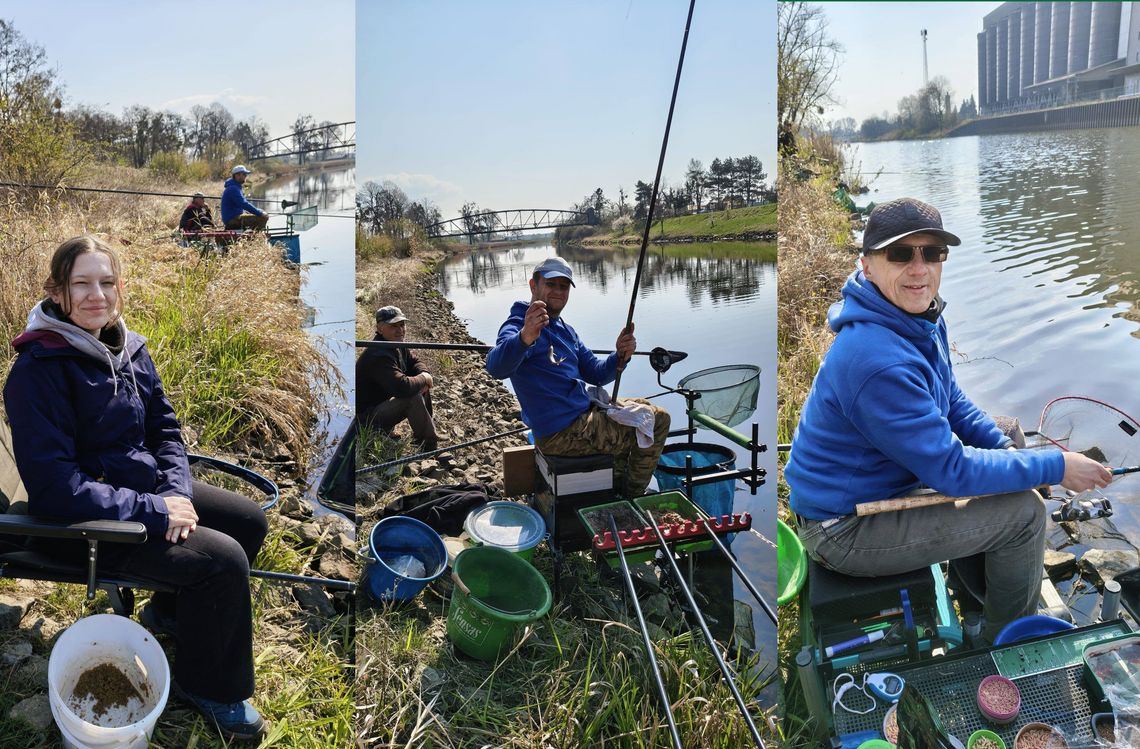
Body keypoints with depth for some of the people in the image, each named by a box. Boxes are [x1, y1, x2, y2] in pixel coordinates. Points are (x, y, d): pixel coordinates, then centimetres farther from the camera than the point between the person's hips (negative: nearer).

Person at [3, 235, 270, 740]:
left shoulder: (128, 348, 1)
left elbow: (164, 428, 8)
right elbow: (53, 486, -26)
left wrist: (175, 492, -10)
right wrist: (154, 511, -24)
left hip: (148, 487, 8)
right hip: (86, 522, -8)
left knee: (249, 521, 6)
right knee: (224, 559, -20)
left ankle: (170, 610, 29)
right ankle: (208, 686, 4)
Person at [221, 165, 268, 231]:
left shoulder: (236, 187, 18)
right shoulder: (233, 188, -16)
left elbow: (245, 203, 24)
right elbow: (244, 204, -24)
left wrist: (259, 211, 12)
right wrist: (260, 213, -21)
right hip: (233, 220, -11)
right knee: (263, 218, -22)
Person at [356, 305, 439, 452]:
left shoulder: (398, 345, 3)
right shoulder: (378, 356, -30)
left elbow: (414, 362, 15)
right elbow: (403, 387, -40)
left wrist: (424, 375, -9)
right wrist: (423, 379, -20)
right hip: (366, 416, -10)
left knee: (423, 388, 5)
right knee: (414, 398, -28)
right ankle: (428, 447, -15)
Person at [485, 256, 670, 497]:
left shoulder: (565, 329, 15)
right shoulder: (519, 326, -15)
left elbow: (595, 374, 12)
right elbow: (496, 367, -37)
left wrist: (620, 357, -10)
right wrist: (524, 338, -58)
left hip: (583, 412, 10)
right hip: (561, 433, -10)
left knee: (643, 407, 25)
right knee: (658, 421, -5)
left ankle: (618, 488, 33)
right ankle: (632, 500, 15)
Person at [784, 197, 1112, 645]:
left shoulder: (923, 317, -1)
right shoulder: (878, 360, -33)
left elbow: (951, 402, 13)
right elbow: (950, 469, -26)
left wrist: (1007, 447, -1)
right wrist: (1053, 467, -17)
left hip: (882, 482, 10)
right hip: (844, 530, -10)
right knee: (1023, 511, -11)